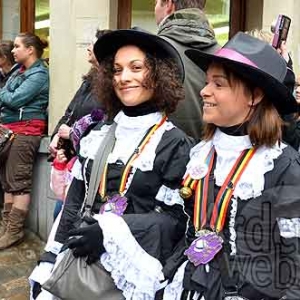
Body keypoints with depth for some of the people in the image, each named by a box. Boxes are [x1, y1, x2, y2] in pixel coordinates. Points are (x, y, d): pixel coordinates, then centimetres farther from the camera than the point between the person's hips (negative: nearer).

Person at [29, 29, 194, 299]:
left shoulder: (174, 143, -9)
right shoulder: (98, 135, 6)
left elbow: (176, 219, -11)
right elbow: (74, 202, 9)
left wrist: (110, 231, -20)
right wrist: (49, 264, 6)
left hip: (133, 272, -4)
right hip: (78, 261, 4)